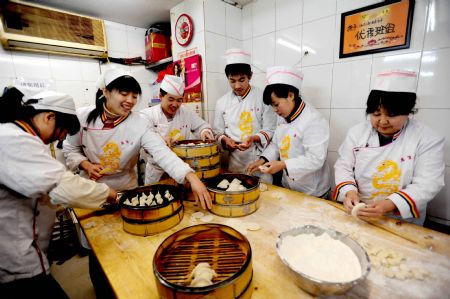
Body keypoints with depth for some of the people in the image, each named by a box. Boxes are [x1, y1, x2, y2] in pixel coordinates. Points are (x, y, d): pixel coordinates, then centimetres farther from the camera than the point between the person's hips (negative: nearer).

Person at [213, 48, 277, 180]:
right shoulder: (222, 102, 5)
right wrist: (225, 139, -12)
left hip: (260, 159, -2)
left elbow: (270, 131, -5)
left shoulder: (263, 98, -5)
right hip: (234, 161, 3)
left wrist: (254, 138, -22)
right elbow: (218, 132, 9)